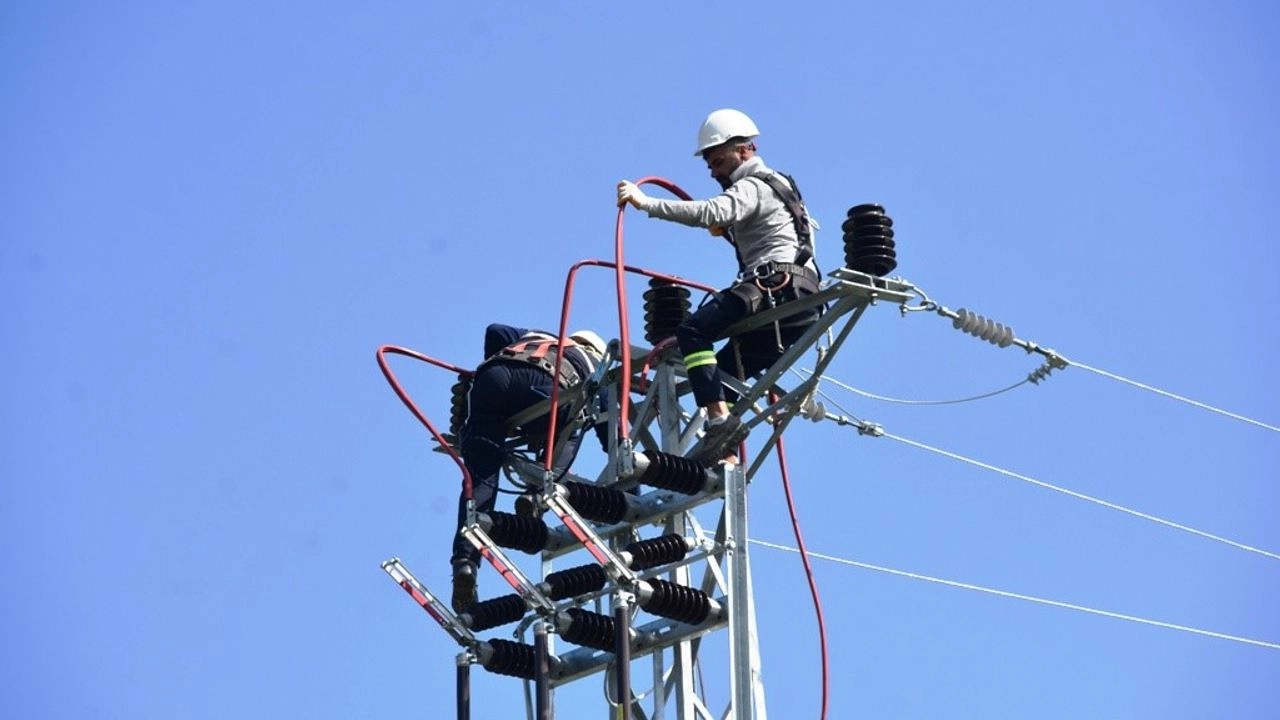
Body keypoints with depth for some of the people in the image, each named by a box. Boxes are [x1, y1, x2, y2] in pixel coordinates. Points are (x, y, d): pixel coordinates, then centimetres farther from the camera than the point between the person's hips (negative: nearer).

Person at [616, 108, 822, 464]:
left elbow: (712, 212, -22)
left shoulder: (752, 187, -2)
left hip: (777, 285, -11)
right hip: (800, 304, 11)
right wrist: (727, 230, 36)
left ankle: (719, 419, -33)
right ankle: (727, 457, 3)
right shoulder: (776, 186, 31)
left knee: (693, 330, -22)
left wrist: (646, 203, -26)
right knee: (723, 369, 11)